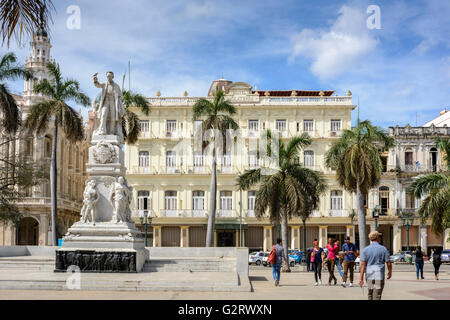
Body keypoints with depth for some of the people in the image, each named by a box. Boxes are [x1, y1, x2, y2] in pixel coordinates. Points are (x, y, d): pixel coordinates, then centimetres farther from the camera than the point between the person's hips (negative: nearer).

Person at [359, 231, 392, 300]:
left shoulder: (365, 249, 0)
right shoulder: (383, 249, -4)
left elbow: (363, 264, -7)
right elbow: (388, 263, -2)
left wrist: (361, 278, -8)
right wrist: (390, 272, 18)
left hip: (369, 276, 3)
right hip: (379, 276, -3)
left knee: (370, 294, 21)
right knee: (377, 297, -4)